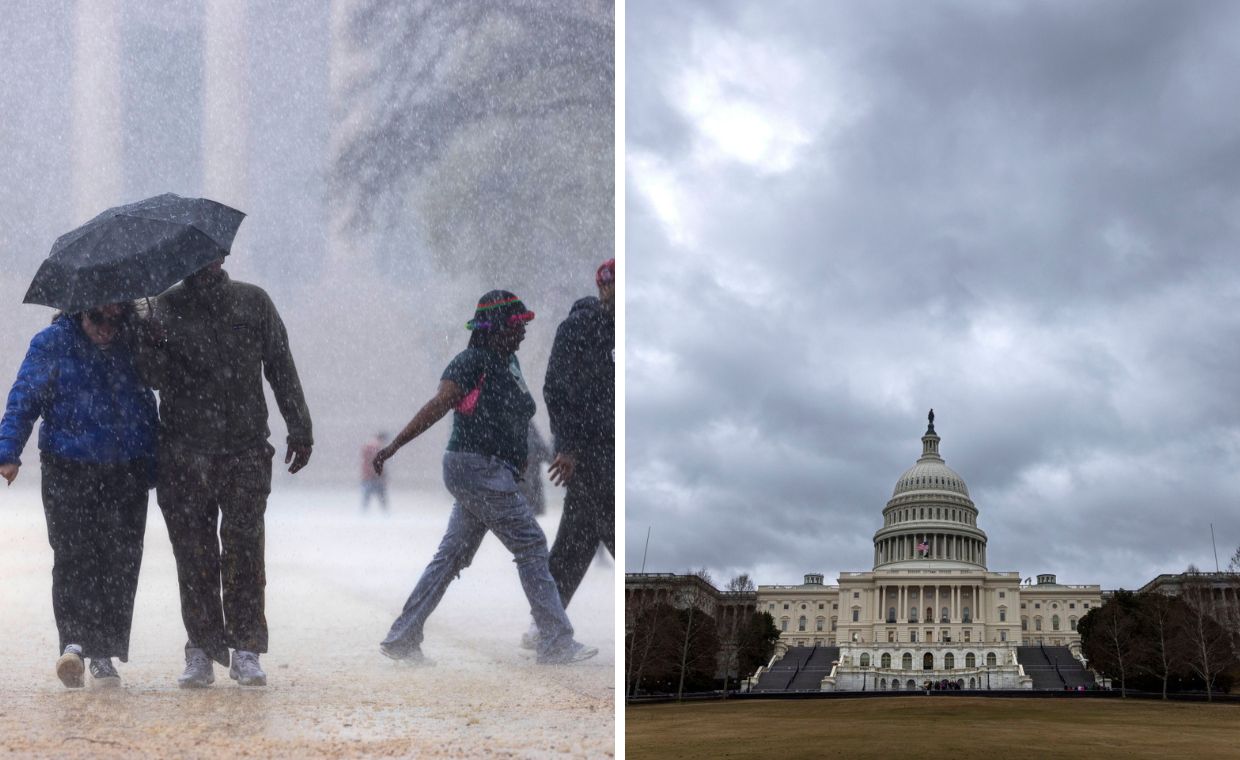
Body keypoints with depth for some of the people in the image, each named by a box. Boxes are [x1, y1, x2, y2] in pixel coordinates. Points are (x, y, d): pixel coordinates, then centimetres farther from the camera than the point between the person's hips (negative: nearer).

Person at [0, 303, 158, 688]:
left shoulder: (132, 347, 12)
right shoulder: (52, 343, 2)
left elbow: (147, 407, 20)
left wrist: (152, 465, 16)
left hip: (127, 472, 3)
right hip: (69, 471, -3)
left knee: (121, 562, 0)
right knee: (73, 555, -14)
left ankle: (104, 655, 5)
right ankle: (74, 640, -21)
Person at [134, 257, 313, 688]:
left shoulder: (253, 303, 11)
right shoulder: (164, 309, 8)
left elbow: (281, 368, 13)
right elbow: (156, 375, -2)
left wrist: (299, 429, 9)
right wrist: (146, 343, -23)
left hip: (245, 451, 0)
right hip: (184, 454, 0)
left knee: (244, 549, -5)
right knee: (194, 553, 0)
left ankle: (246, 651, 1)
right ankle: (201, 651, 8)